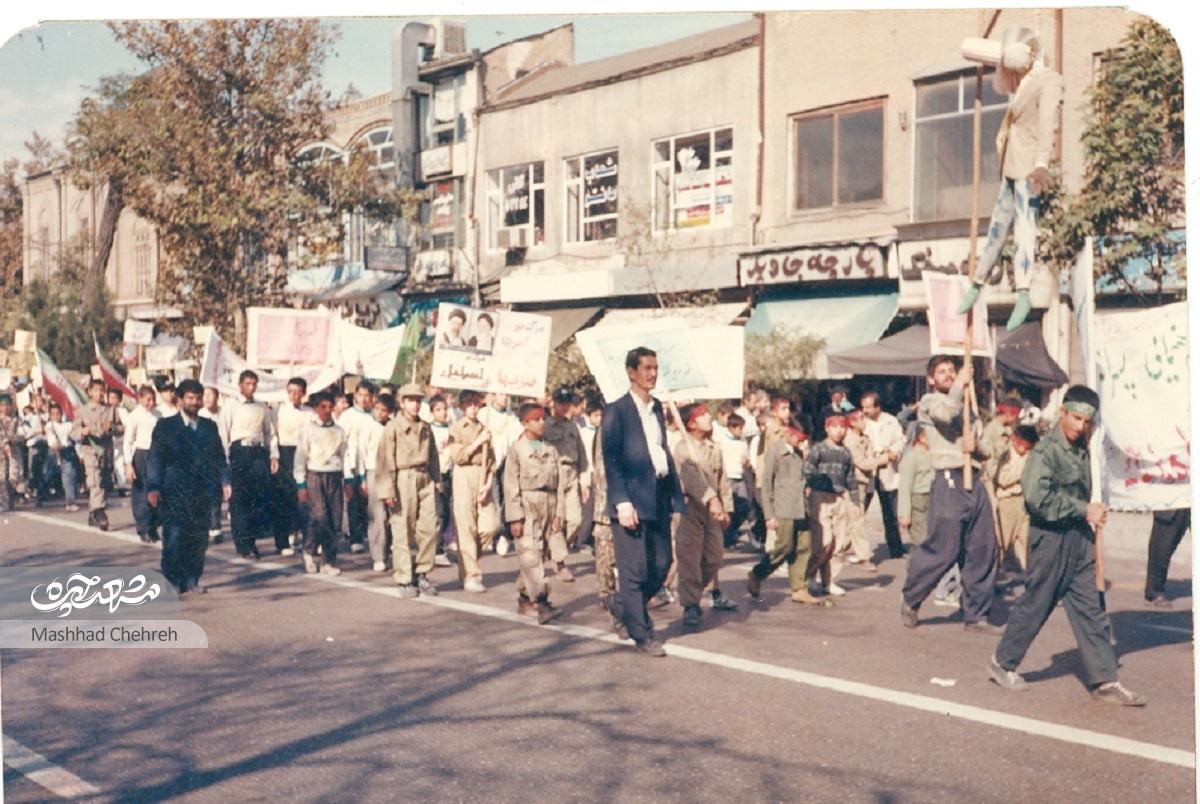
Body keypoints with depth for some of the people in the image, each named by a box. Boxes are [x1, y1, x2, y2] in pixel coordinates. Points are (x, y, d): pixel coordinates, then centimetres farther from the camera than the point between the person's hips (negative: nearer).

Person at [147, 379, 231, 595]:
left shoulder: (209, 427, 15)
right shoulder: (165, 426, 4)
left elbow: (219, 457, 13)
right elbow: (154, 458, -1)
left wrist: (224, 481, 0)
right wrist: (153, 487, -11)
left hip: (201, 492, 4)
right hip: (174, 493, -3)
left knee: (199, 538, 3)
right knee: (174, 537, -9)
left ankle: (192, 579, 13)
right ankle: (171, 582, -2)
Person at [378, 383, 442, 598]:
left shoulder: (425, 428, 14)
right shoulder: (393, 427, -1)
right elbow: (385, 460, -5)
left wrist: (437, 481, 14)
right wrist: (387, 490, -10)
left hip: (425, 480, 5)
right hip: (403, 480, -4)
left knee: (430, 528, -2)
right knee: (402, 532, -1)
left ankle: (422, 573, 14)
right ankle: (404, 580, 8)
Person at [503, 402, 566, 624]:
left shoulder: (551, 449, 12)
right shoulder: (517, 449, -1)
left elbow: (559, 482, 12)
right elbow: (511, 485, -5)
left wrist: (558, 512, 6)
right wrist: (515, 517, -10)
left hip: (547, 506, 5)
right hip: (527, 504, -5)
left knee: (536, 552, 9)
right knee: (529, 554, -12)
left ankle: (525, 599, 20)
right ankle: (541, 602, -17)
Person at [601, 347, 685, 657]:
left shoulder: (657, 407, 15)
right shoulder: (616, 411, -6)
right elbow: (611, 460, -11)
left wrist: (675, 495, 10)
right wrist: (622, 503, -17)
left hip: (659, 499, 7)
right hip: (632, 500, -7)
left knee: (662, 565, 10)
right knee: (634, 571, -1)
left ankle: (624, 611, 31)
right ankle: (642, 635, 10)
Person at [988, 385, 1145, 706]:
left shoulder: (1081, 450, 11)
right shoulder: (1046, 450, -14)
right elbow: (1038, 498, -24)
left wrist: (1094, 511, 7)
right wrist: (1084, 510, -17)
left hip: (1079, 536, 8)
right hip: (1051, 537, -7)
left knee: (1091, 609, 6)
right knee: (1035, 604, 3)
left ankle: (1103, 680, 9)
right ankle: (1002, 662, 20)